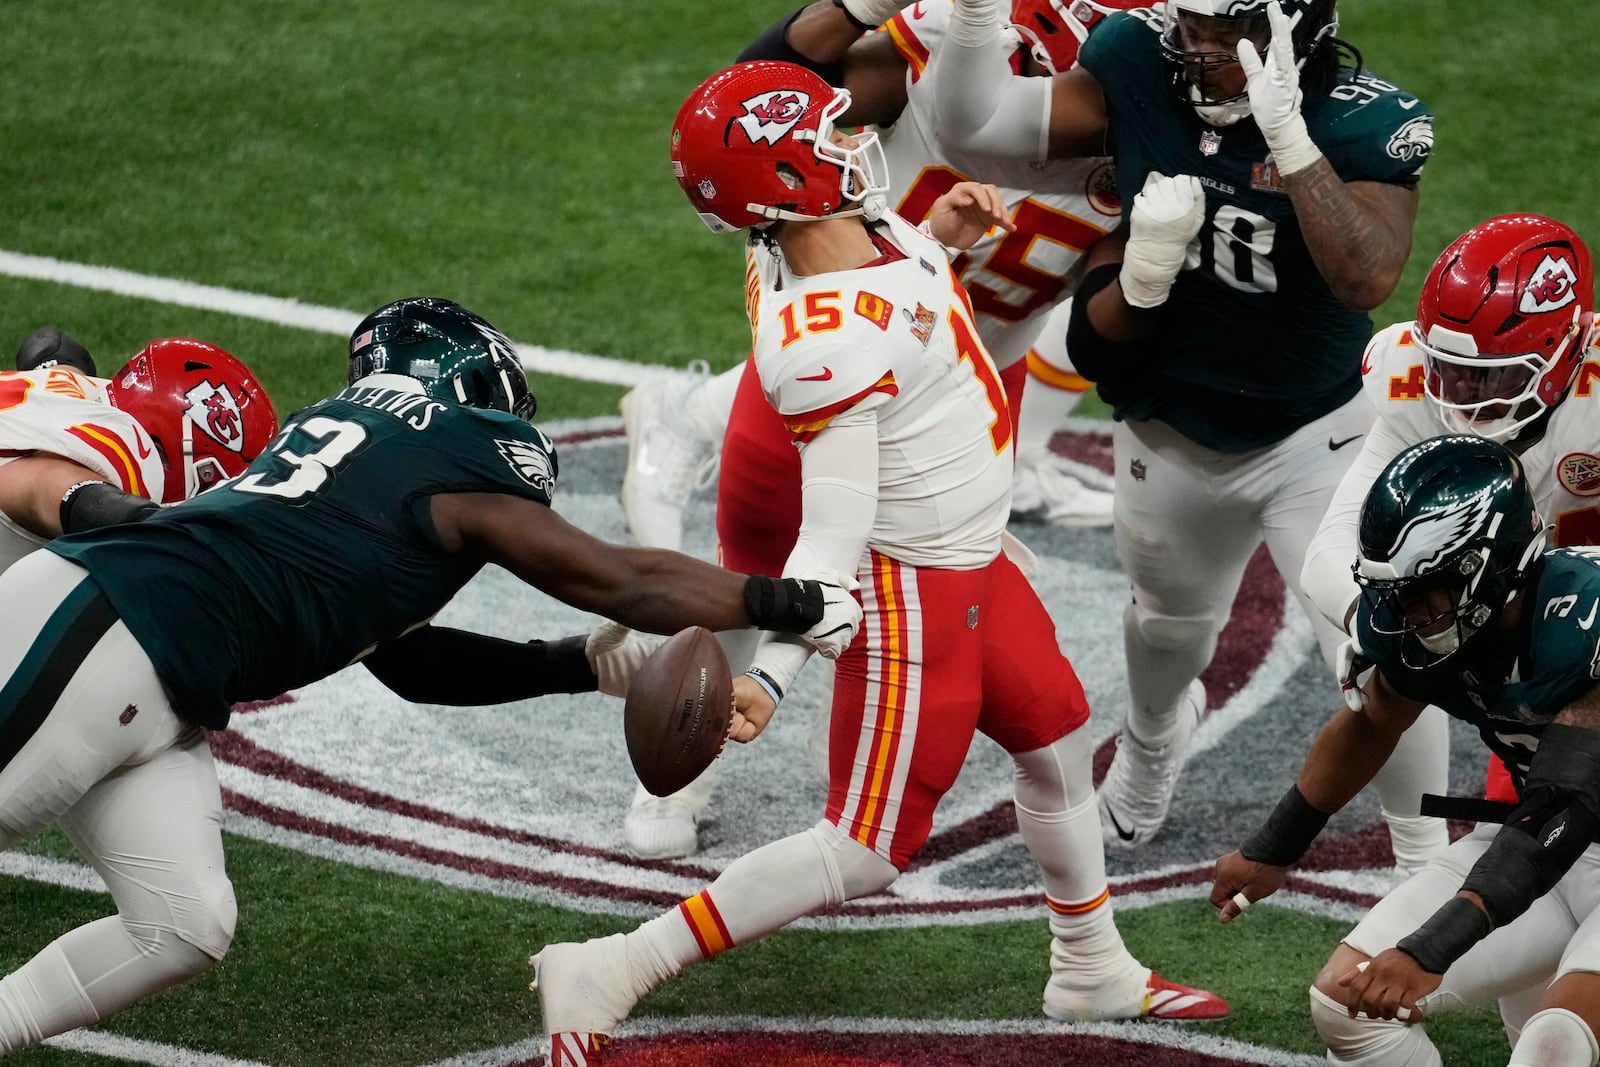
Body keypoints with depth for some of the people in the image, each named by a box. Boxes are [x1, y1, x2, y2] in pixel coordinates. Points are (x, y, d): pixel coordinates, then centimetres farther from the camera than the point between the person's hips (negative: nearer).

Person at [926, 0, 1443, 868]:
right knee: (1170, 621, 29)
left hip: (1314, 437, -3)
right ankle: (1152, 738, 65)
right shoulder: (1141, 70, -18)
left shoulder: (1363, 123, -25)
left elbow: (1367, 281, -41)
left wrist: (1287, 133, -48)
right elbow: (977, 120, -14)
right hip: (1172, 439, 3)